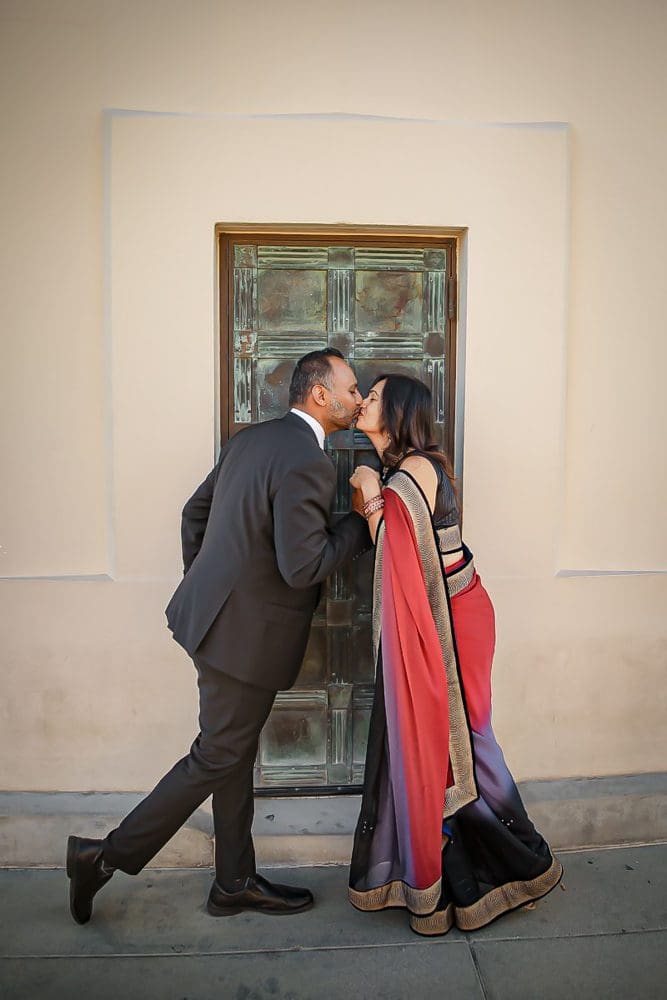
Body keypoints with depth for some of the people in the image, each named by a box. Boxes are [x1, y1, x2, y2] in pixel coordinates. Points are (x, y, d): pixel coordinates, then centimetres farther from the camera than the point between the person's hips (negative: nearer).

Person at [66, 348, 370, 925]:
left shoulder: (250, 439, 8)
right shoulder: (308, 463, -21)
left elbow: (195, 510, 15)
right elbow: (303, 568, -23)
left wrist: (205, 585, 22)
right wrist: (361, 525, -9)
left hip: (213, 612, 10)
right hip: (246, 633, -9)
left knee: (236, 755, 18)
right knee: (217, 759, 8)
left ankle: (236, 883, 34)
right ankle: (107, 856, 21)